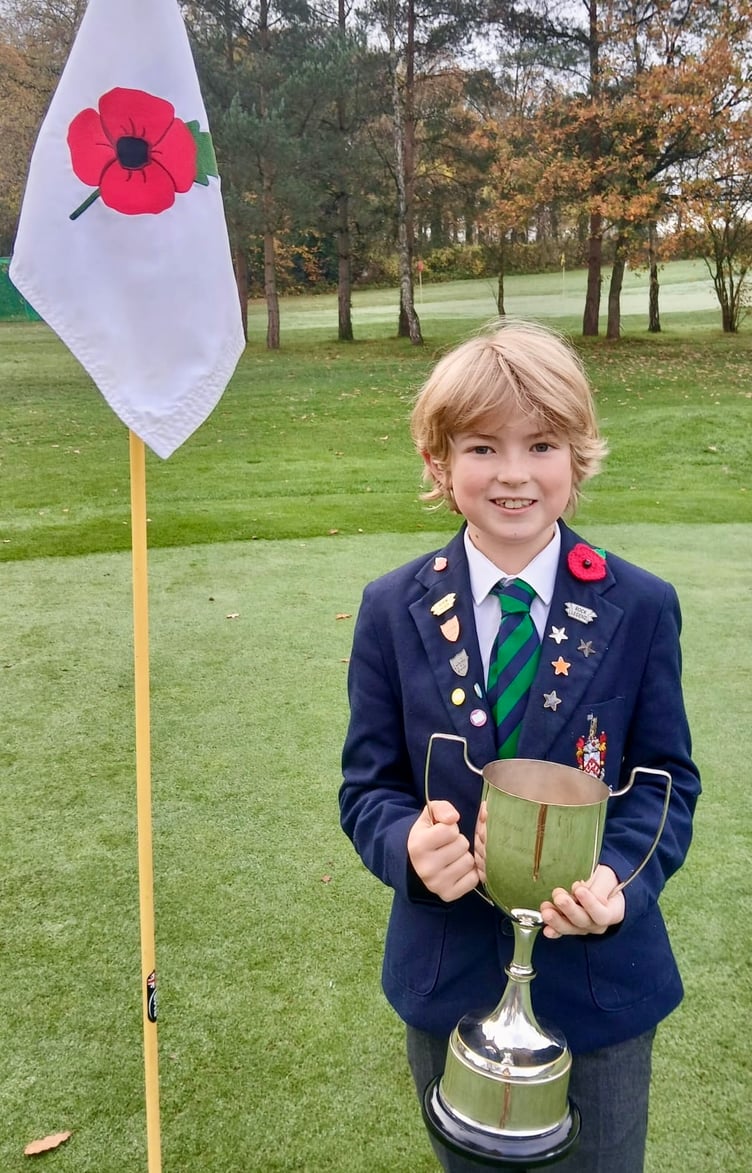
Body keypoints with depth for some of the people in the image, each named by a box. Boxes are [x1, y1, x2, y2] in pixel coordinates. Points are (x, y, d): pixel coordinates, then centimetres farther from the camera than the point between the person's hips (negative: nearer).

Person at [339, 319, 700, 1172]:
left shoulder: (640, 608, -10)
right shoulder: (393, 611, -8)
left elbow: (667, 777, -3)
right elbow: (367, 784, -3)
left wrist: (620, 878, -22)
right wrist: (409, 845, -24)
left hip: (598, 972, 0)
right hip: (450, 972, 1)